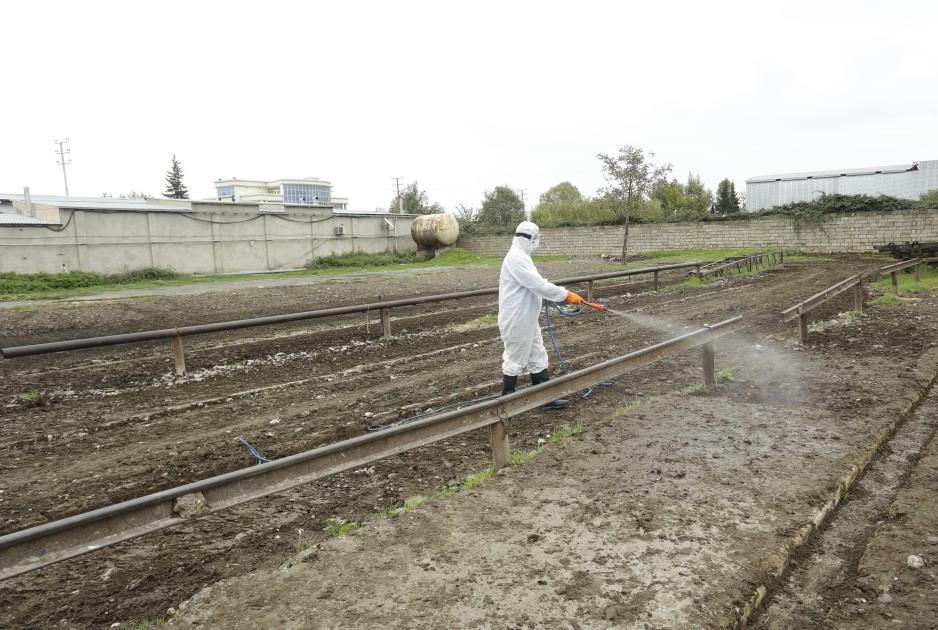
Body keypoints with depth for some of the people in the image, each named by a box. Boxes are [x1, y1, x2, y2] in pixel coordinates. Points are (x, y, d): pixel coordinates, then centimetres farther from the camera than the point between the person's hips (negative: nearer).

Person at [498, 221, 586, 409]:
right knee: (515, 361, 2)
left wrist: (562, 294, 22)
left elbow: (534, 284, 22)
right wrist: (567, 295, -21)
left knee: (537, 358, 14)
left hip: (527, 320, 10)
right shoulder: (517, 258, -22)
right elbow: (539, 285, -27)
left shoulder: (521, 256, 13)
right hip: (516, 321, -10)